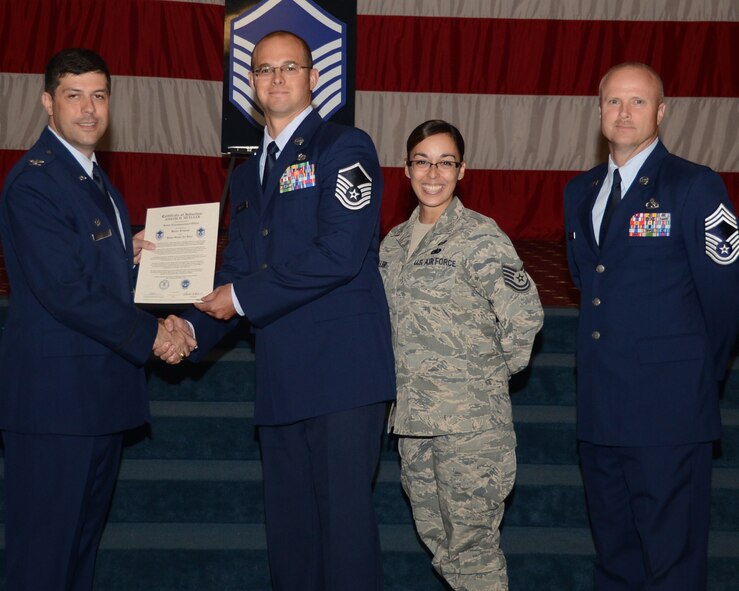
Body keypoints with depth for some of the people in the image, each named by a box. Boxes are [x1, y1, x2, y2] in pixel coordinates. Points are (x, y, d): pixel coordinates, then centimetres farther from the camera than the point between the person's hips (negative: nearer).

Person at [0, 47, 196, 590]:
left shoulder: (94, 178, 17)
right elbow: (64, 291, -20)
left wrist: (129, 255, 2)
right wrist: (150, 335, -14)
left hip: (101, 391, 10)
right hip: (56, 392, -10)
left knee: (88, 531, 17)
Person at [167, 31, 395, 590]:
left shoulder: (344, 147, -3)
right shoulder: (248, 175, 20)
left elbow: (339, 254, -15)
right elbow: (236, 270, 20)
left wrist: (243, 298, -10)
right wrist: (194, 328, 3)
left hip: (342, 369, -7)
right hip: (281, 377, 7)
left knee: (343, 513, -6)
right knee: (288, 523, 11)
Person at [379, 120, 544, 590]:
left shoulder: (481, 238, -8)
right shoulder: (394, 244, 12)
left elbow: (525, 315, -10)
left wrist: (495, 373, -2)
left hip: (471, 421, -7)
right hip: (413, 417, 7)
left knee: (471, 539, -4)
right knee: (435, 537, 13)